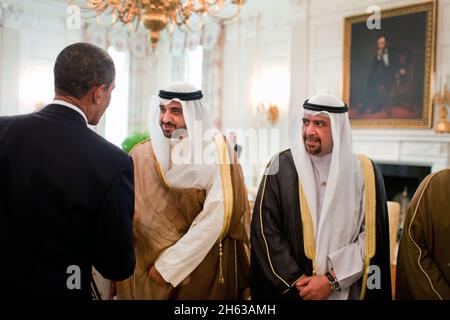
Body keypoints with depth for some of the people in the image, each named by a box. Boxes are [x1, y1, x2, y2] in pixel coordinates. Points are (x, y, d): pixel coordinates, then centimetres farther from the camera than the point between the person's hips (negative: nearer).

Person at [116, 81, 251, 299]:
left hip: (204, 268, -3)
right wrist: (159, 259, -15)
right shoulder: (142, 154, -1)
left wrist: (170, 264, -15)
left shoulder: (216, 150, -12)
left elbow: (217, 216, -17)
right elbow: (137, 215, -3)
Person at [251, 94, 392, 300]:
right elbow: (265, 230, -8)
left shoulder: (365, 172, -4)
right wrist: (298, 280, -13)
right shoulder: (281, 167, -6)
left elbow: (372, 237, -6)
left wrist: (332, 281, -13)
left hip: (346, 290, 1)